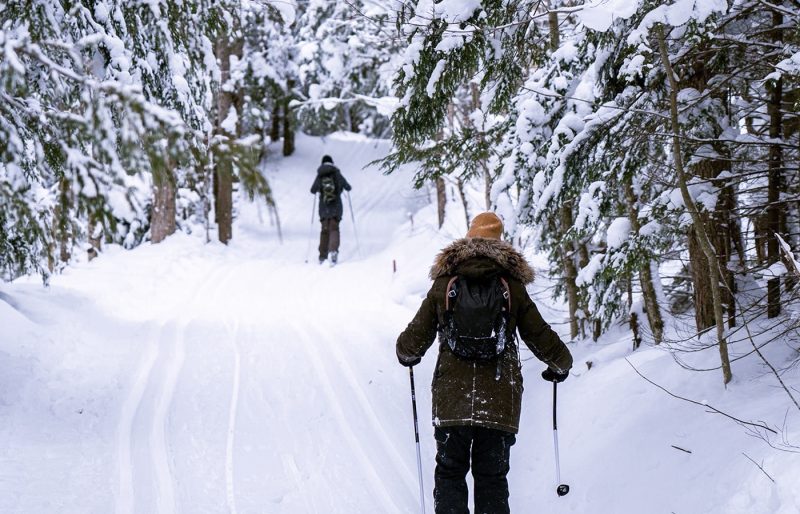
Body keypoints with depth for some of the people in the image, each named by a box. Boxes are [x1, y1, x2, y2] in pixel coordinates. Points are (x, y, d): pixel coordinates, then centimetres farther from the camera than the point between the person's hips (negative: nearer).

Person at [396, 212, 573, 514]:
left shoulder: (443, 284, 2)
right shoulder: (513, 287, 2)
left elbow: (417, 337, 6)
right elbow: (539, 334, 7)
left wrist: (406, 354, 30)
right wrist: (560, 364, 27)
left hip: (451, 399, -1)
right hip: (500, 400, 1)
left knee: (450, 474, 9)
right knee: (492, 477, 11)